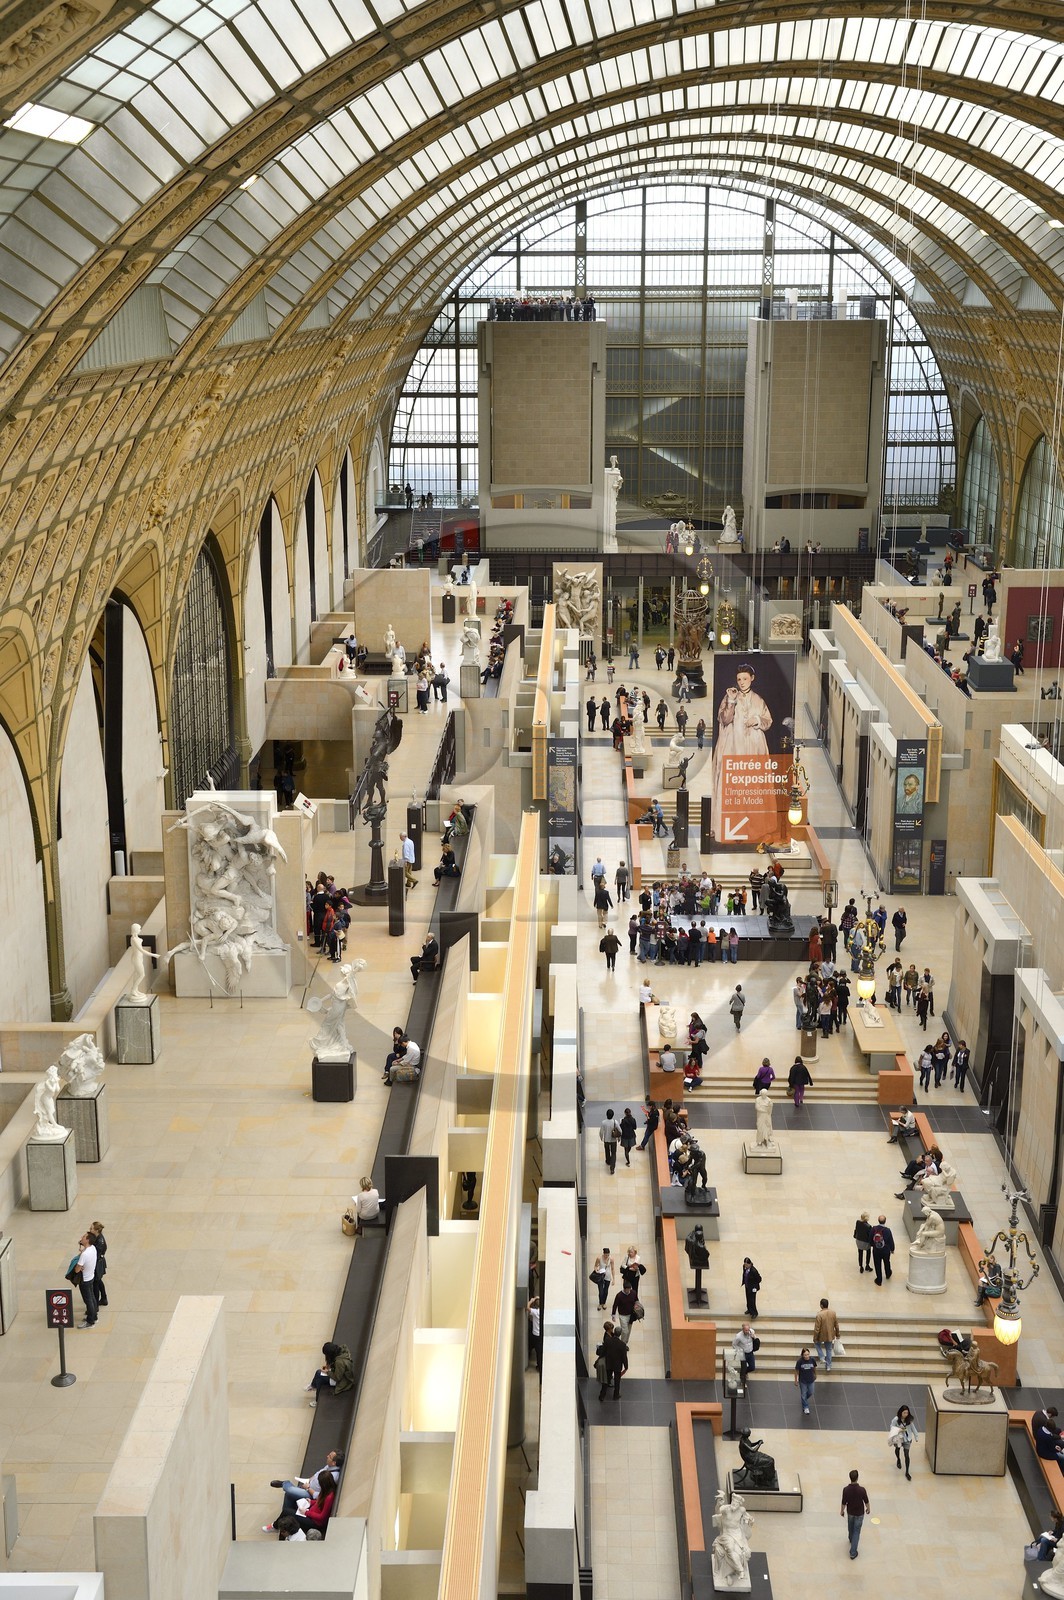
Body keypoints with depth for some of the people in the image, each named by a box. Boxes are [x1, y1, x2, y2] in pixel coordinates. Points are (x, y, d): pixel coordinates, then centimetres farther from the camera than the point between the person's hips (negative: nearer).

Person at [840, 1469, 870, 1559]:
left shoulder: (846, 1490, -25)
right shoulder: (862, 1490, -29)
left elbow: (844, 1502, -13)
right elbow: (866, 1501, -13)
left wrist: (842, 1511, 7)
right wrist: (868, 1508, 9)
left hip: (850, 1512, 2)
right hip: (859, 1513, -2)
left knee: (850, 1527, 30)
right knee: (856, 1531, 9)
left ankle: (851, 1540, 56)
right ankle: (853, 1552, 6)